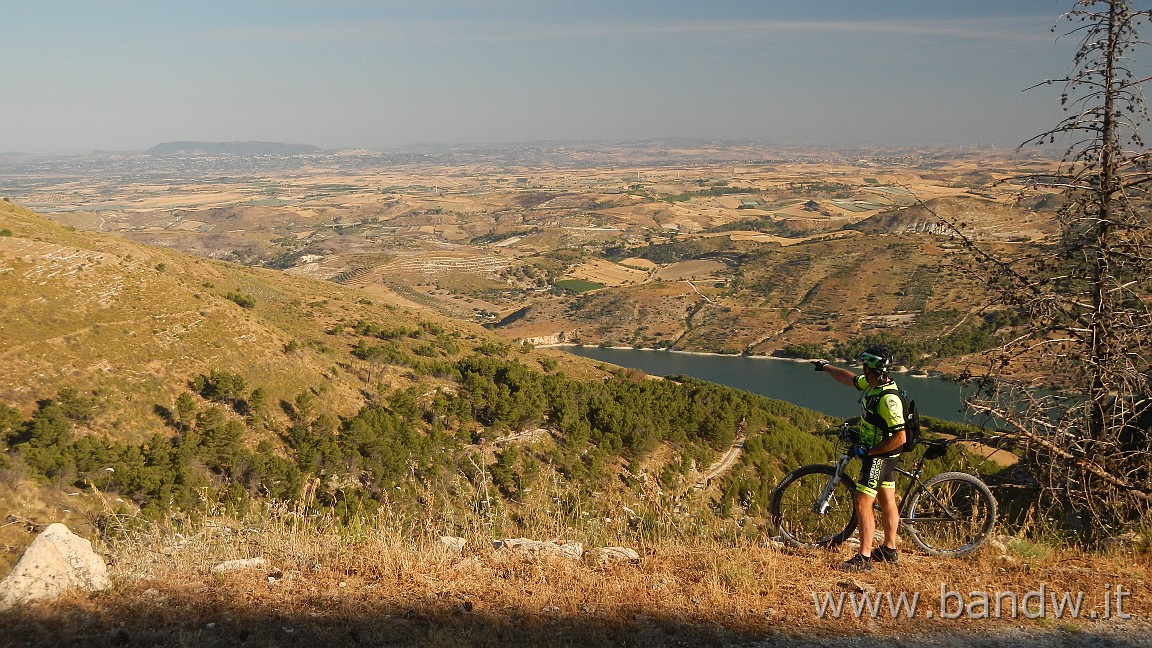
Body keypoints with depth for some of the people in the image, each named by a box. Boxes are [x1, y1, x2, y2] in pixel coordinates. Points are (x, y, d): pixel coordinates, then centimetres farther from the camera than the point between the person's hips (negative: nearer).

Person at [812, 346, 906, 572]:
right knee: (887, 501, 18)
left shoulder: (888, 398, -29)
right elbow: (849, 378, 20)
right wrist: (826, 367, 29)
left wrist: (869, 451, -24)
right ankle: (889, 550, 31)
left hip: (880, 455, -10)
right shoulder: (873, 384, -1)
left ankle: (864, 558, -6)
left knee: (862, 502, -9)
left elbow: (899, 437, -30)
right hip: (879, 454, 10)